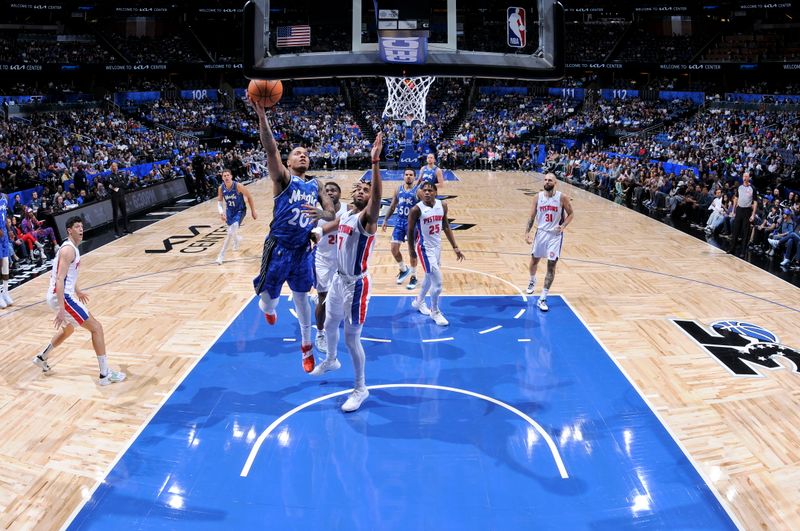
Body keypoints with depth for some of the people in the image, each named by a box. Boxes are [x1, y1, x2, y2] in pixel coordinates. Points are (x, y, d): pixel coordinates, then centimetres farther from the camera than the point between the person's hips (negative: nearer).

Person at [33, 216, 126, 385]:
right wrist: (61, 309, -31)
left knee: (68, 329, 34)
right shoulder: (69, 249, -18)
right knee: (96, 327, -8)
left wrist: (77, 291, 44)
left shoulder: (71, 247, 14)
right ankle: (105, 374, -7)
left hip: (60, 296, 11)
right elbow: (60, 279, -26)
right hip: (61, 297, -11)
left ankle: (41, 358, 48)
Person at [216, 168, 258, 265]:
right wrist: (221, 211, -16)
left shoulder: (238, 186, -25)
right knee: (232, 230, 23)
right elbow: (219, 201, 2)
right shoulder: (221, 188, -12)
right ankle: (237, 239, 62)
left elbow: (249, 197, -13)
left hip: (240, 211, -5)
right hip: (229, 211, 5)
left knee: (231, 231, -23)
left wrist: (253, 211, -7)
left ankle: (221, 255, -20)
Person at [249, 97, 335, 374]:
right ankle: (267, 306, 41)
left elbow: (331, 213, 4)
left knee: (301, 298, 16)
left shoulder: (315, 185, 7)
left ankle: (306, 345, 32)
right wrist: (262, 115, -36)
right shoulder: (283, 178, -7)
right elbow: (271, 150, -23)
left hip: (303, 249, 4)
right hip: (279, 247, -4)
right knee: (269, 302, 2)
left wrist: (320, 214, -21)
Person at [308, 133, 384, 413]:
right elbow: (323, 230, 25)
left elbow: (377, 195, -40)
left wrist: (375, 162, -50)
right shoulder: (344, 217, 6)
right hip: (338, 279, 8)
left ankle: (361, 388, 13)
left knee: (352, 337, -3)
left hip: (356, 284, -8)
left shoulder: (367, 218, -19)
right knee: (329, 325, 26)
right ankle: (331, 360, 55)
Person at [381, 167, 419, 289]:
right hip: (399, 221, 5)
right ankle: (403, 269, 28)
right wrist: (385, 220, 11)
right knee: (394, 249, 4)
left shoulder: (418, 190, -9)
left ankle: (413, 276, 15)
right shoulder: (398, 189, 5)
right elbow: (392, 206, 14)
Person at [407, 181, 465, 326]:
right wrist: (411, 250, 0)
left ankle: (419, 302, 47)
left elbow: (446, 226, 8)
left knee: (430, 277, 23)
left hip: (437, 246, 7)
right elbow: (410, 231, -8)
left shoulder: (442, 205, -3)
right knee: (437, 282, -8)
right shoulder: (417, 209, -19)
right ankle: (435, 312, 13)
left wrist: (455, 247, 7)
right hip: (425, 248, -7)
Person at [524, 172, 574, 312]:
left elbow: (571, 214, 0)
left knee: (551, 266, -6)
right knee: (534, 260, 17)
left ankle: (542, 299, -2)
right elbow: (532, 216, 3)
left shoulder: (562, 197, -10)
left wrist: (563, 226, -16)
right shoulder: (538, 197, -2)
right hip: (541, 232, 3)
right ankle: (532, 281, 51)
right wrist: (527, 232, -6)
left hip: (555, 235, -3)